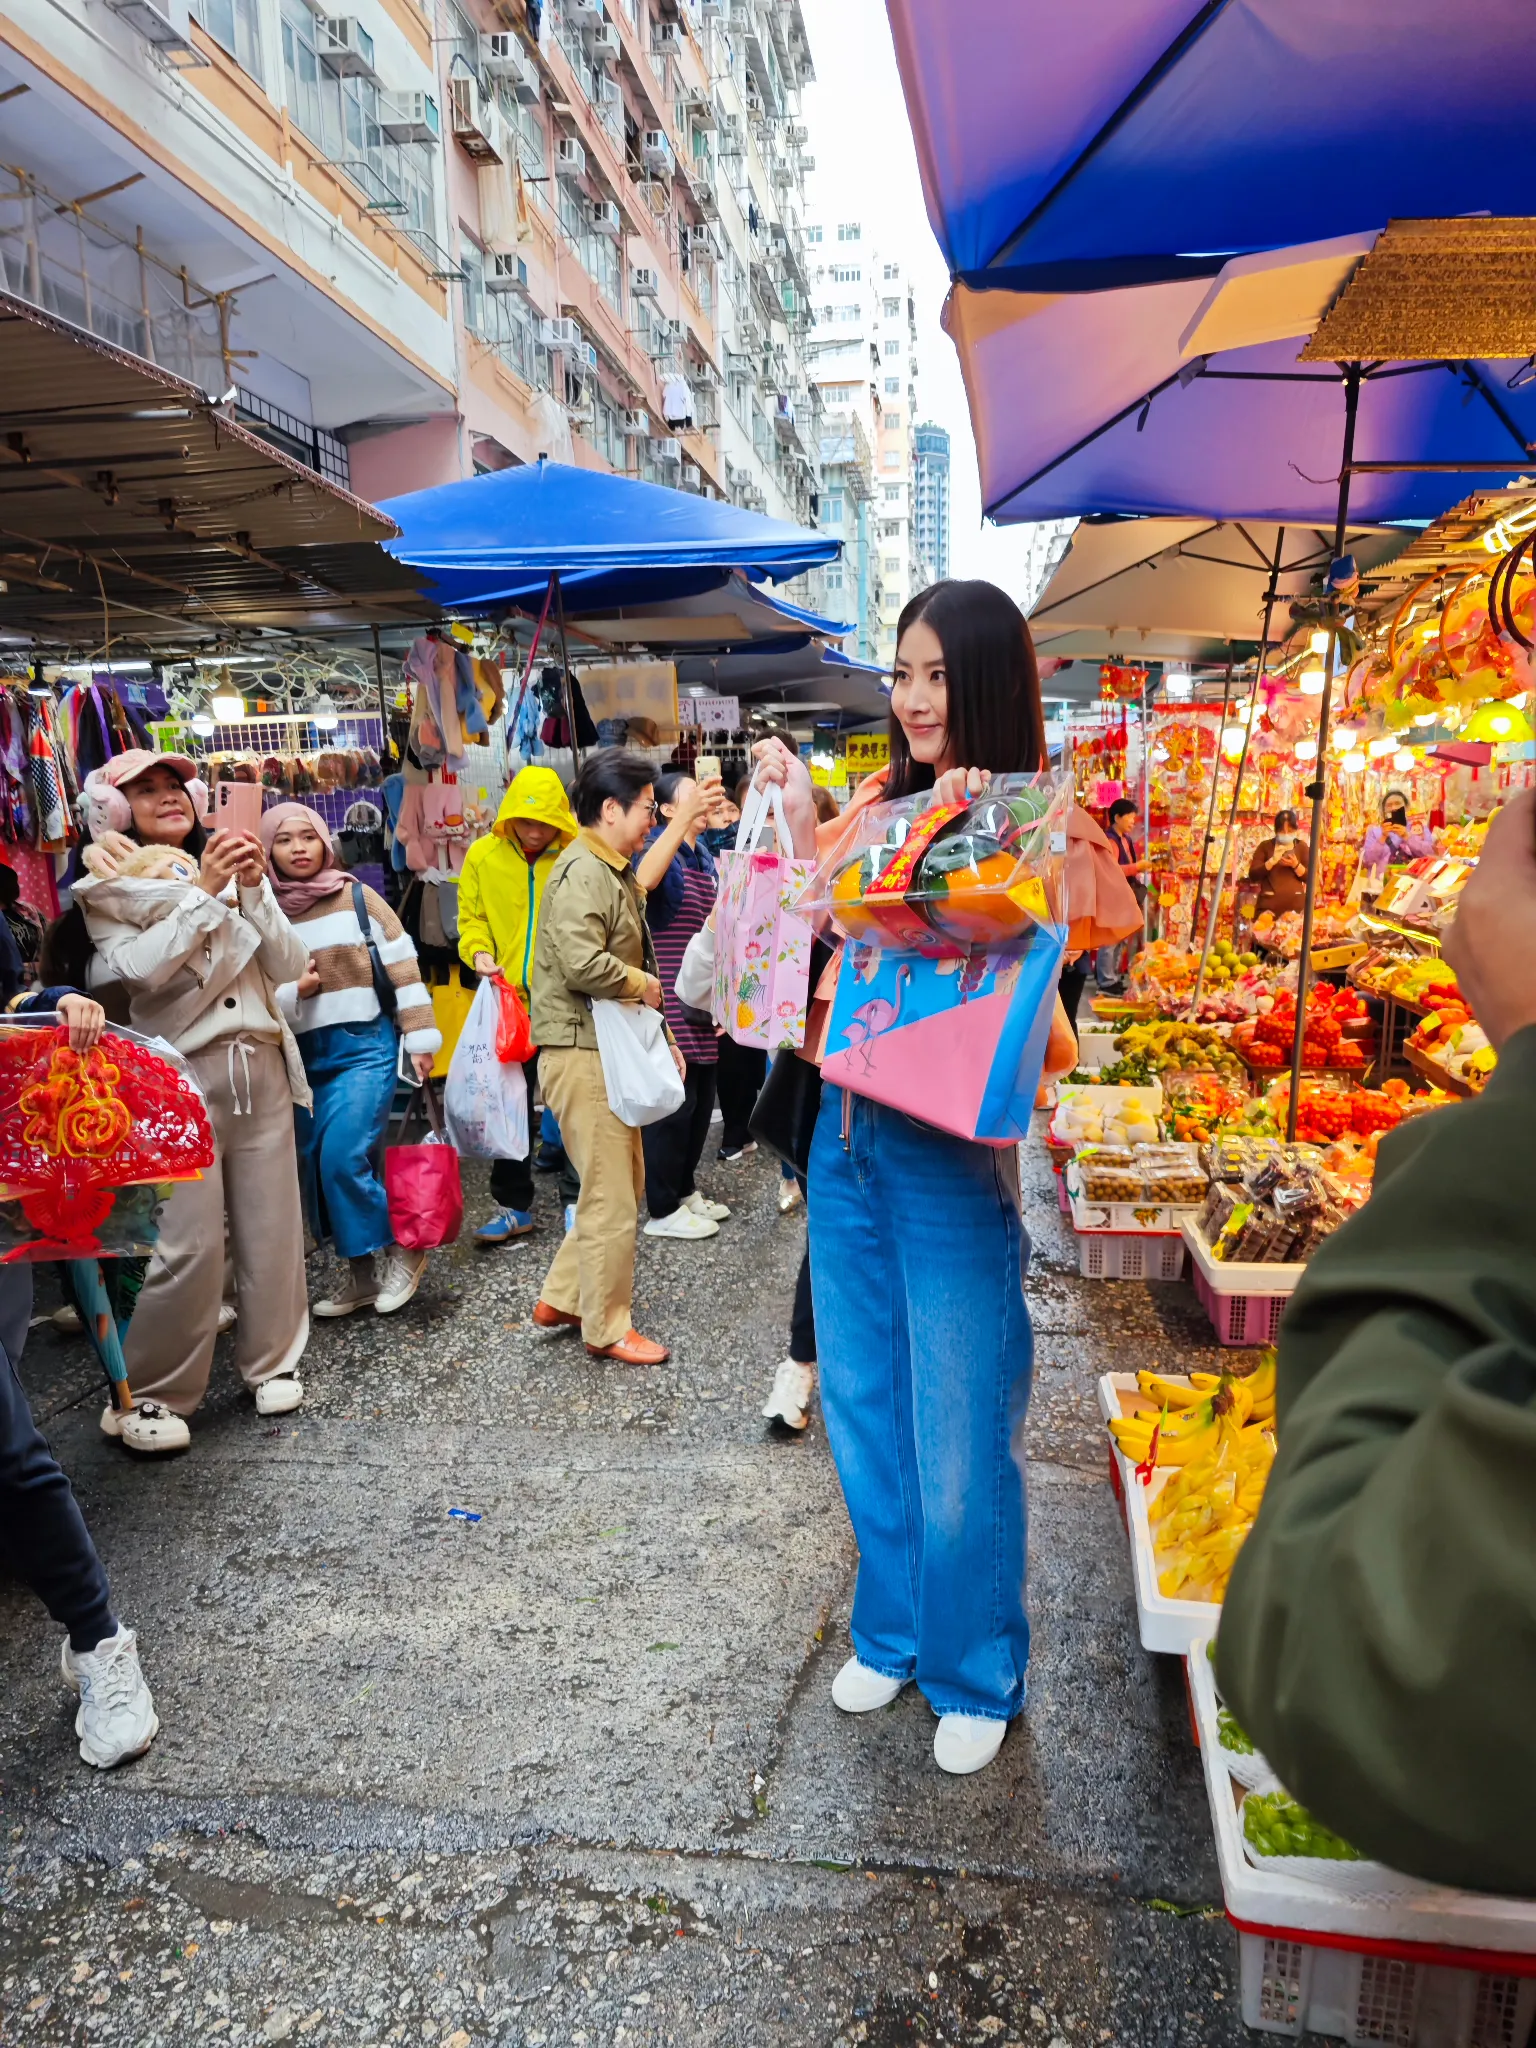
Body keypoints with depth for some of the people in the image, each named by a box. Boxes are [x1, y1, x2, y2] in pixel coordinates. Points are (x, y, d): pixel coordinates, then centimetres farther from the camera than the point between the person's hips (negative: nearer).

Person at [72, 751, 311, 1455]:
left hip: (261, 1067, 4)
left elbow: (290, 964, 2)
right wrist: (202, 889, -17)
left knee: (272, 1226, 7)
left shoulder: (236, 871, 11)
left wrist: (253, 890, -10)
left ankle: (273, 1361, 25)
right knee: (187, 1243, -7)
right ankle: (148, 1396, 9)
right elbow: (140, 968, -16)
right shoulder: (107, 890, 1)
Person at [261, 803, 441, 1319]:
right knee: (315, 1168, 7)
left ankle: (402, 1248, 5)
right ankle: (362, 1276, 22)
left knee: (344, 1157, -17)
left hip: (365, 1045, -4)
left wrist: (420, 1038, -3)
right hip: (303, 1056, 4)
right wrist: (290, 992, -12)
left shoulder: (357, 897, 0)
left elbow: (402, 967, 0)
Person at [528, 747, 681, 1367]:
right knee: (611, 1198, -2)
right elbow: (583, 962, -30)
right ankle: (607, 1329, 12)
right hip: (582, 1051, -10)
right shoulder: (582, 872, -16)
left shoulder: (615, 873, 17)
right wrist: (643, 983, -12)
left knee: (625, 1183, 16)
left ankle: (560, 1298, 27)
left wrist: (660, 1034, 17)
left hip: (613, 1049, 10)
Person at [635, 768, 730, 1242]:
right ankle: (662, 1210, 5)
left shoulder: (706, 858, 14)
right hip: (668, 998, -8)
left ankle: (684, 1189, 28)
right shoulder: (659, 847, -10)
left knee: (701, 1097, 14)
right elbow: (643, 879, -36)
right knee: (673, 1098, -5)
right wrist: (685, 817, -43)